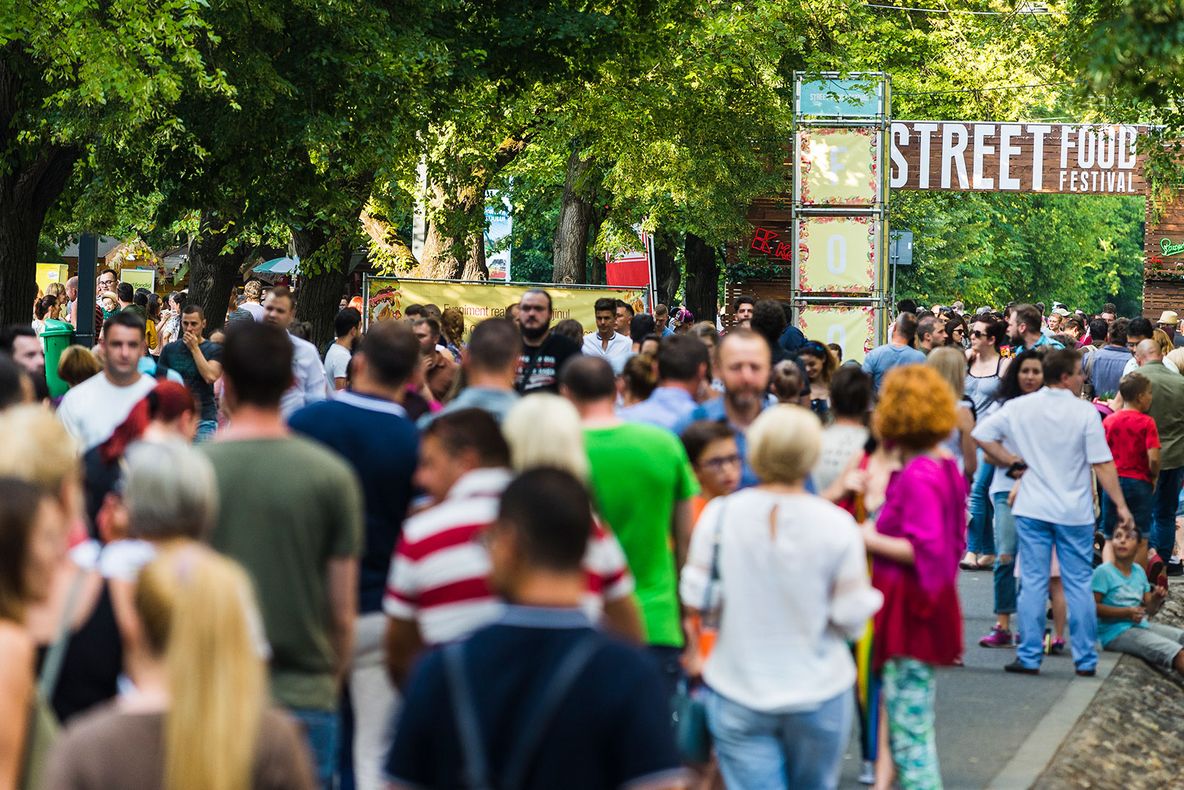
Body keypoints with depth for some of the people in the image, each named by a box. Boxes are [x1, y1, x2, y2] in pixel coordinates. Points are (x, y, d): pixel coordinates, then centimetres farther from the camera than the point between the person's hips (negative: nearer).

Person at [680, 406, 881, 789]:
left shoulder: (720, 514, -9)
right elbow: (852, 618, -8)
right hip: (819, 693, 0)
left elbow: (695, 601, -4)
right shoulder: (836, 525, -12)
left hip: (737, 696, 0)